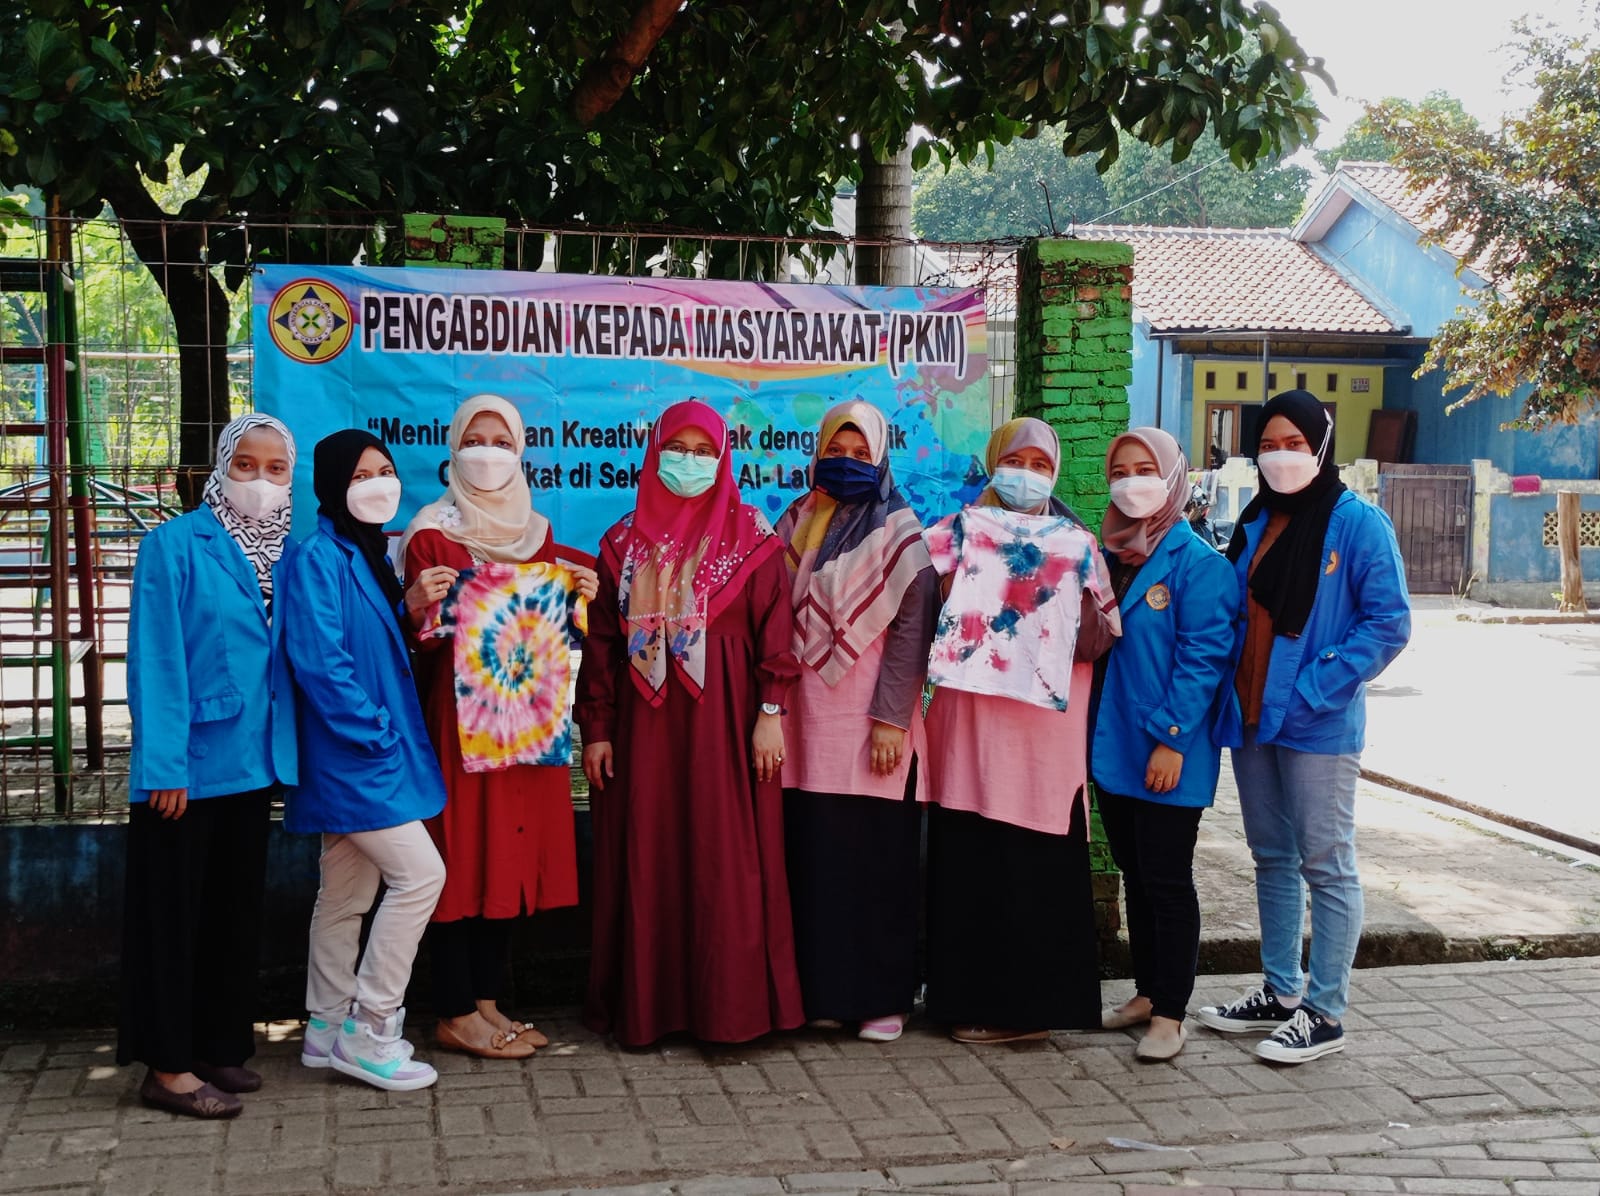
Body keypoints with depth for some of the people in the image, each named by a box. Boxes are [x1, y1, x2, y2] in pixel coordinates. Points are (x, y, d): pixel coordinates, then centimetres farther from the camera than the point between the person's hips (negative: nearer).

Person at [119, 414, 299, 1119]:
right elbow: (155, 660, -13)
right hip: (187, 766, -6)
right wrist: (164, 763, -18)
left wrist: (285, 751, 1)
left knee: (236, 911, 14)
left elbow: (284, 657, 11)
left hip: (252, 763, 6)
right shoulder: (174, 545, -8)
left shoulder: (283, 555, 9)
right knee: (173, 914, 2)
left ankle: (219, 1049, 26)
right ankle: (168, 1068, 10)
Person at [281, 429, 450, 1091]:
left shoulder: (369, 555, 15)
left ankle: (328, 1030, 23)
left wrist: (410, 605, 3)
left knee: (347, 894, 14)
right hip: (351, 755, -9)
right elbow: (320, 662, -21)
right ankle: (368, 1030, -4)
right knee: (421, 872, -13)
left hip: (368, 756, 9)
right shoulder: (318, 558, -13)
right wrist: (376, 733, -17)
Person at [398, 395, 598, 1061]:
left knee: (513, 854, 7)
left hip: (526, 716, 6)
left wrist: (577, 598, -2)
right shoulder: (431, 536, -2)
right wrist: (425, 607, -24)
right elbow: (419, 634, -5)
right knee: (462, 854, -4)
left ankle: (487, 1001, 17)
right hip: (458, 712, -5)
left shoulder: (537, 534, 14)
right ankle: (455, 1014, 4)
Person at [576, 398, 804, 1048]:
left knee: (726, 861, -2)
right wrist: (596, 728, 2)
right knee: (645, 863, 4)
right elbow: (602, 641, 8)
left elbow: (774, 628, -2)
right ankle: (645, 1002, 13)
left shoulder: (751, 540, 4)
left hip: (723, 722, -2)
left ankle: (730, 1002, 7)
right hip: (643, 722, 2)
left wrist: (771, 713, -11)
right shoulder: (624, 543, 10)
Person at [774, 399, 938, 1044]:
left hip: (871, 725, -4)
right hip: (805, 721, 4)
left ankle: (883, 996, 9)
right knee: (812, 857, 3)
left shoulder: (898, 532, 0)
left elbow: (911, 629, -7)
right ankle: (821, 990, 14)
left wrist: (890, 718, -14)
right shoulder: (797, 524, 14)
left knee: (878, 860, -1)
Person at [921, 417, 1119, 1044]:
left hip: (1045, 727, -1)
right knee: (967, 858, 2)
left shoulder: (1077, 544, 9)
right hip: (968, 722, 1)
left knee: (1039, 864, -3)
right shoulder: (963, 531, 11)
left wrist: (1084, 597, -15)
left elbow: (1097, 642, 3)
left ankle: (1033, 999, 9)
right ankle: (971, 994, 14)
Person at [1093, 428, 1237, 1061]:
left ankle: (1169, 1014, 10)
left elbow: (1202, 656, -16)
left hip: (1168, 755, -7)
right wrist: (1090, 729, 10)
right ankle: (1147, 992, 28)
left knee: (1167, 881, 1)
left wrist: (1172, 738, -20)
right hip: (1113, 747, 7)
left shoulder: (1197, 562, -11)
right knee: (1135, 877, 16)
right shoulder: (1109, 554, 11)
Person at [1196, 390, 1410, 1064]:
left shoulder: (1359, 524, -9)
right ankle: (1280, 993, 28)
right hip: (1250, 718, 7)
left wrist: (1311, 693, -17)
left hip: (1318, 727, -7)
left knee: (1326, 866, 1)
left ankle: (1325, 1014, 9)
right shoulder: (1254, 524, 11)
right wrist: (1232, 691, 3)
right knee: (1272, 858, 15)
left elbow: (1388, 625, -13)